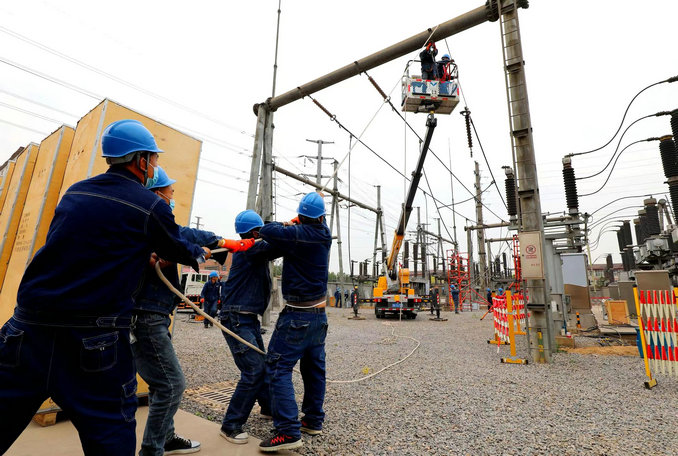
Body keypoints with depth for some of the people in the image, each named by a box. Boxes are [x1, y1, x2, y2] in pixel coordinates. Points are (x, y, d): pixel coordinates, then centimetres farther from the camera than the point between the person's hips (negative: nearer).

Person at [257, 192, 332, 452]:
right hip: (319, 314, 8)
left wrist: (285, 224, 5)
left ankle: (289, 431, -2)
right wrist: (293, 225, 9)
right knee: (314, 368, 16)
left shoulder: (298, 234, -18)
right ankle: (313, 421, 28)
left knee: (278, 367, -2)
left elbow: (267, 231, -14)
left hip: (297, 315, -8)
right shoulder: (324, 235, 3)